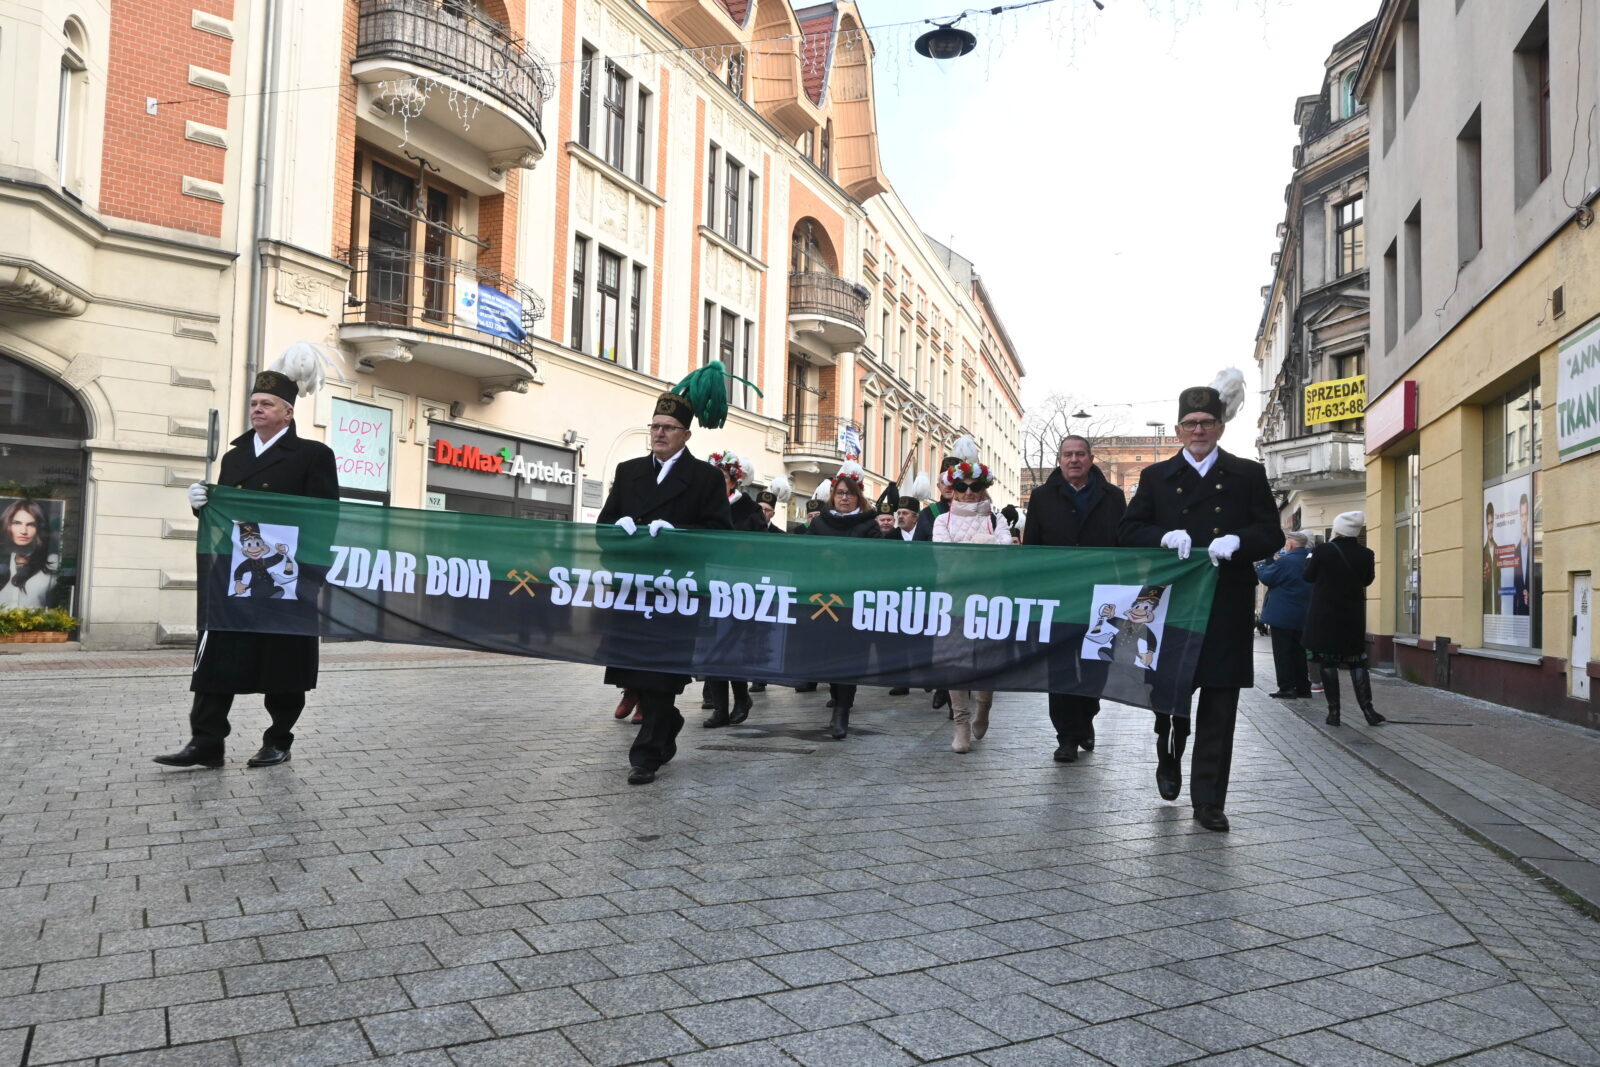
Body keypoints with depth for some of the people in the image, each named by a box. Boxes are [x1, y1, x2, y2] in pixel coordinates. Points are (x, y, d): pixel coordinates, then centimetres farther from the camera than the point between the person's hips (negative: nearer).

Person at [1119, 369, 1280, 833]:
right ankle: (1169, 761, 37)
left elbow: (1271, 533, 2)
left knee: (1219, 703, 1)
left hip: (1227, 608, 0)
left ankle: (1209, 801, 8)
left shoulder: (1249, 475, 9)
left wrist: (1235, 542, -18)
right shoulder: (1156, 477, 10)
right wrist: (1165, 537, -15)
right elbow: (1128, 531, 4)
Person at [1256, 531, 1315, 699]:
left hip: (1282, 614, -8)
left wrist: (1260, 566, 7)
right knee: (1298, 652, 14)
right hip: (1301, 615, 8)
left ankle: (1287, 688, -3)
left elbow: (1266, 578, -11)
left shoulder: (1285, 561, -18)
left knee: (1283, 653, -2)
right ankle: (1302, 688, 17)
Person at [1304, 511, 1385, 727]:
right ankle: (1367, 709, 6)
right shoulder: (1365, 554, -5)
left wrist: (1310, 559, 17)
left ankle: (1334, 711, 4)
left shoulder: (1323, 550, -14)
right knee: (1357, 662, 11)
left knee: (1327, 663, 4)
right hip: (1353, 618, 3)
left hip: (1324, 616, -3)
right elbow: (1367, 580, 10)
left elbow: (1308, 576, -1)